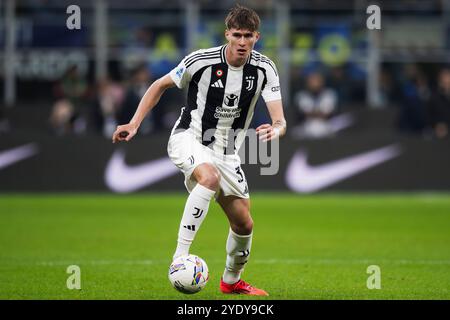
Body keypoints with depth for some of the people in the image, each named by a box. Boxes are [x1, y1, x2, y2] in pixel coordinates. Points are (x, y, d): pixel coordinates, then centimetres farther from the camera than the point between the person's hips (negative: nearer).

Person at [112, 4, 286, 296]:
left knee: (244, 223, 4)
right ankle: (180, 257, -36)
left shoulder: (265, 69, -9)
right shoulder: (201, 61, -17)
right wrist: (134, 124, -8)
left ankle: (232, 280, 32)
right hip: (189, 138, -4)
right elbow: (161, 85, -1)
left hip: (225, 150, 4)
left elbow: (280, 120, -15)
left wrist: (275, 129, -40)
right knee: (210, 177, -37)